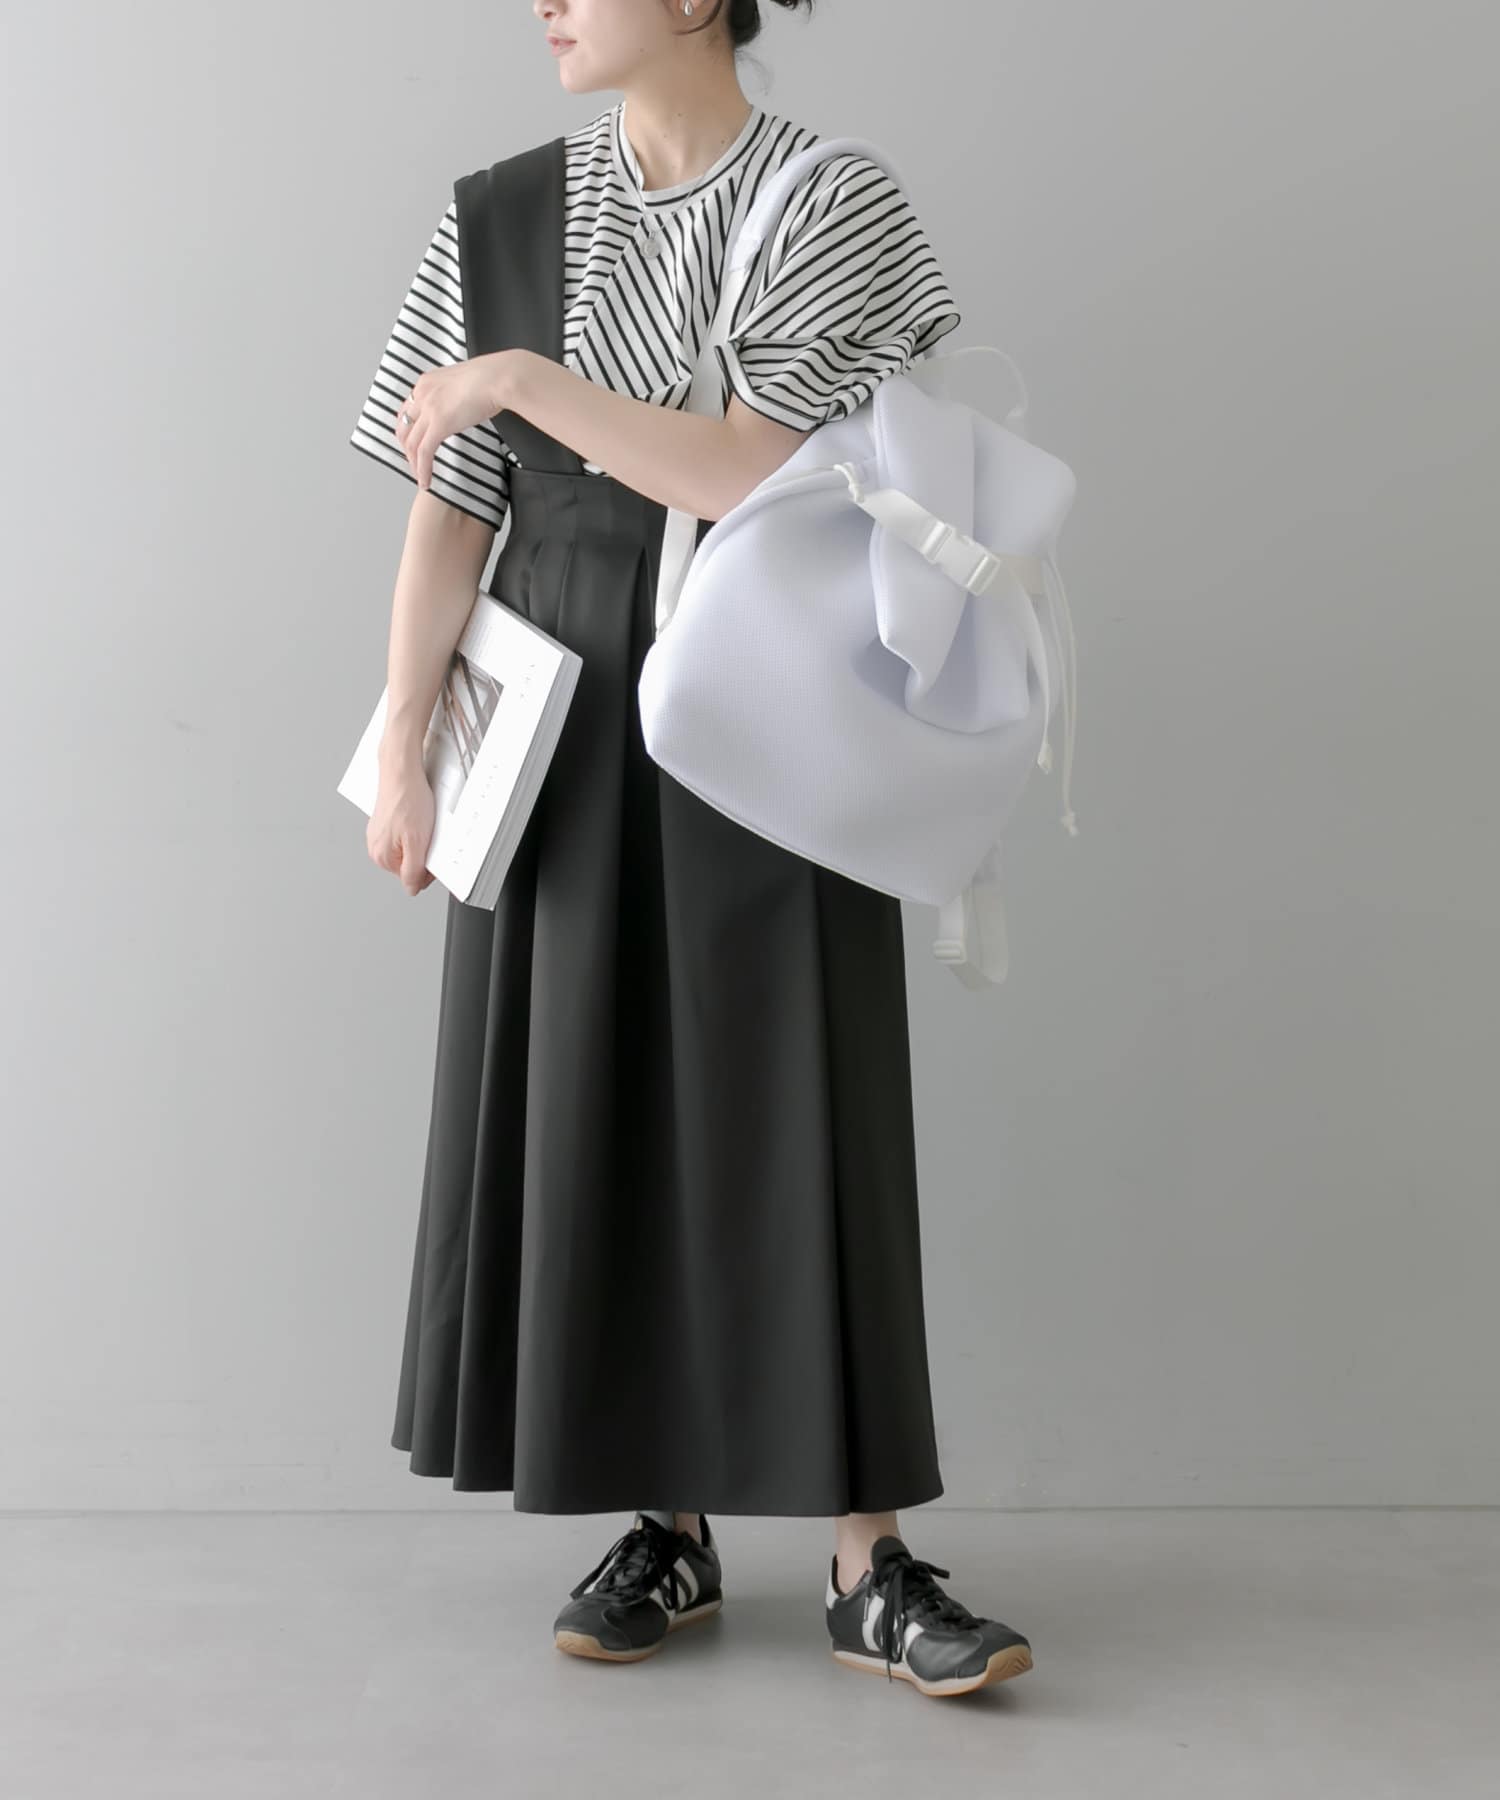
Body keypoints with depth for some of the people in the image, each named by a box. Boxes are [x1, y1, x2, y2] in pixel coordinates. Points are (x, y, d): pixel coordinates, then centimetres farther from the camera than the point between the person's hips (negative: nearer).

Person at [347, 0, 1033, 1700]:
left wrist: (526, 376, -16)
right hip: (569, 736, 3)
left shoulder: (835, 212, -3)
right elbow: (448, 511, 5)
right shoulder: (501, 221, 6)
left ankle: (871, 1566, 6)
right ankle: (667, 1524, 18)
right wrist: (402, 752, 2)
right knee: (594, 1110, 4)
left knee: (801, 1117, -3)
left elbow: (756, 475, -15)